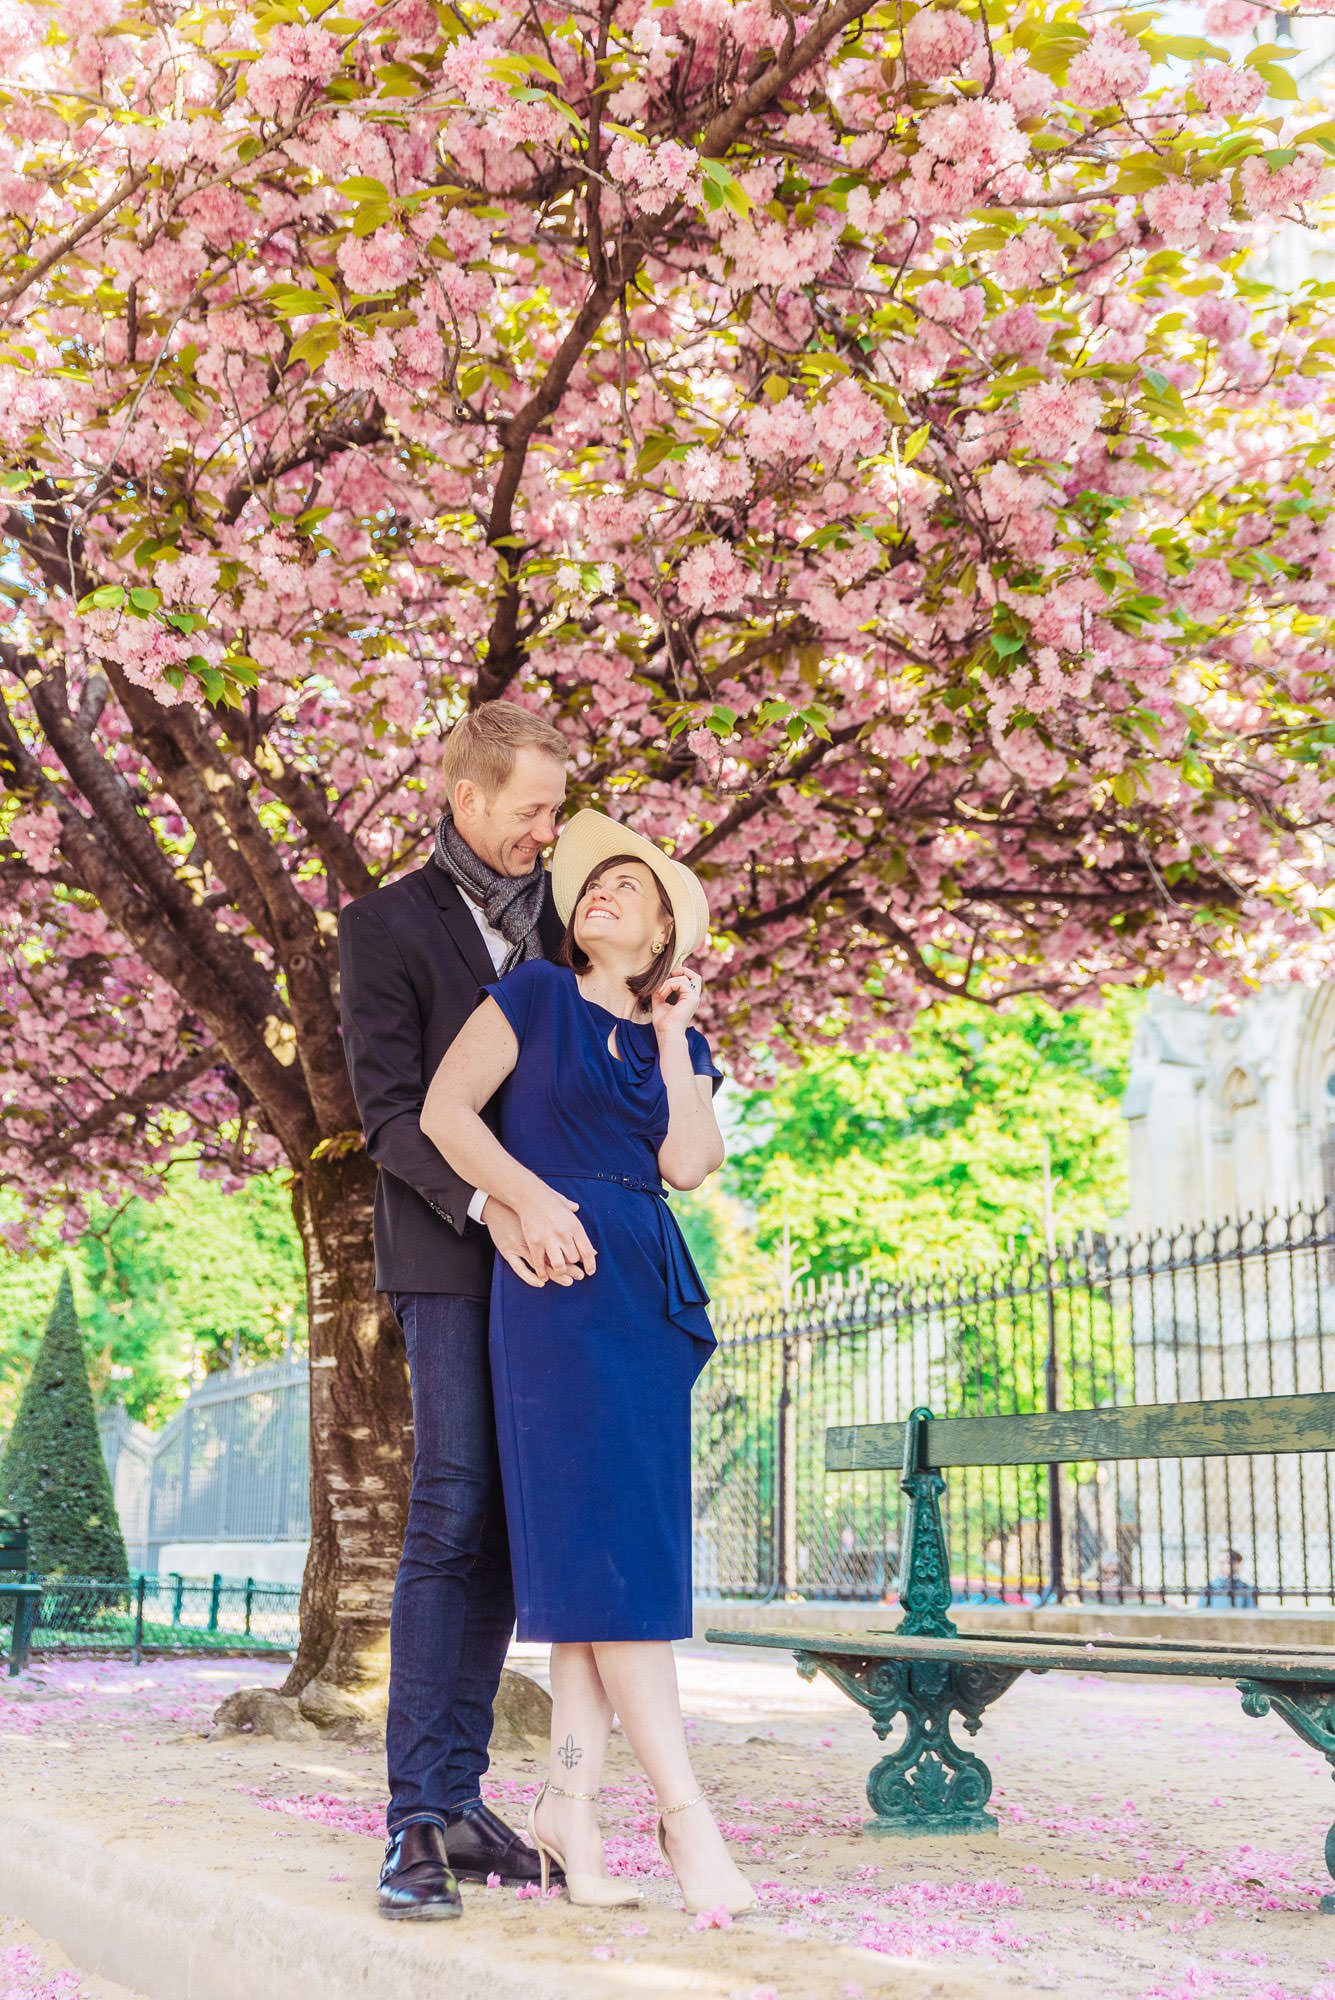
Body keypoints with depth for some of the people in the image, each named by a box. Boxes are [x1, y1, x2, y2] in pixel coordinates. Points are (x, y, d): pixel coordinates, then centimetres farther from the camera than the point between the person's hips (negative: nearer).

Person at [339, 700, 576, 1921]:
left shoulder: (547, 916, 17)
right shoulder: (386, 925, 0)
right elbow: (390, 1109, -9)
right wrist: (487, 1204, -23)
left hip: (537, 1253, 6)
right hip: (448, 1257, -5)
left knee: (503, 1525, 4)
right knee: (452, 1513, -11)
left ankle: (460, 1798, 10)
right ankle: (417, 1823, -7)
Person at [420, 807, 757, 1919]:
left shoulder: (677, 1044, 18)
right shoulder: (538, 998, 6)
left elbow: (689, 1166, 4)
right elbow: (444, 1109, -2)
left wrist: (672, 1033, 5)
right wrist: (531, 1199, -14)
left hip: (648, 1292, 6)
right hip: (561, 1285, -6)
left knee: (624, 1545, 2)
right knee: (606, 1536, -10)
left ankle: (570, 1801, 8)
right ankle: (684, 1811, -9)